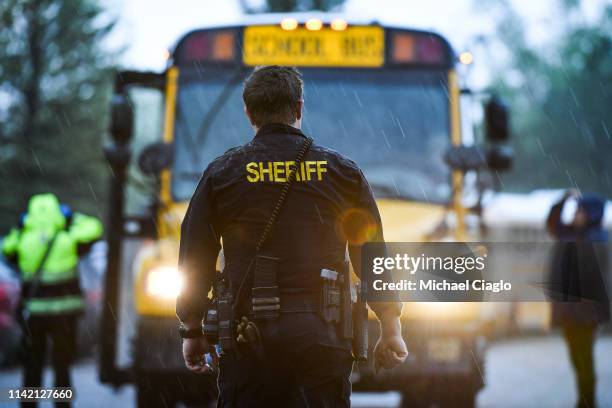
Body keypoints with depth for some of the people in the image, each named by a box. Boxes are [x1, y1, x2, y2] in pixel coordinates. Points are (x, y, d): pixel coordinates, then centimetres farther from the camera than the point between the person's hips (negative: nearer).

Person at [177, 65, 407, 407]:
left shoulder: (221, 174, 4)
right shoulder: (343, 172, 5)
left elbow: (195, 262, 7)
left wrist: (193, 332, 18)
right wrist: (391, 332, 16)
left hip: (249, 335, 0)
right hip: (321, 334, 0)